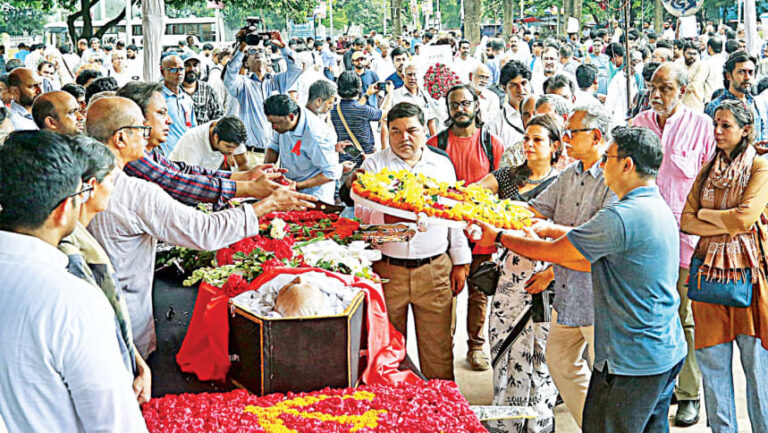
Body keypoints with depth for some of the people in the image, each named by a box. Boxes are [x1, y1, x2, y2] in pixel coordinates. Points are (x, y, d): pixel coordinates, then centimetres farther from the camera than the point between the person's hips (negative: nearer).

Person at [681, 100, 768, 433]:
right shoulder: (708, 170, 13)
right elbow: (686, 221, 6)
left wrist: (705, 213, 0)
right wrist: (727, 226, -8)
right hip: (709, 267, 5)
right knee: (712, 357, 6)